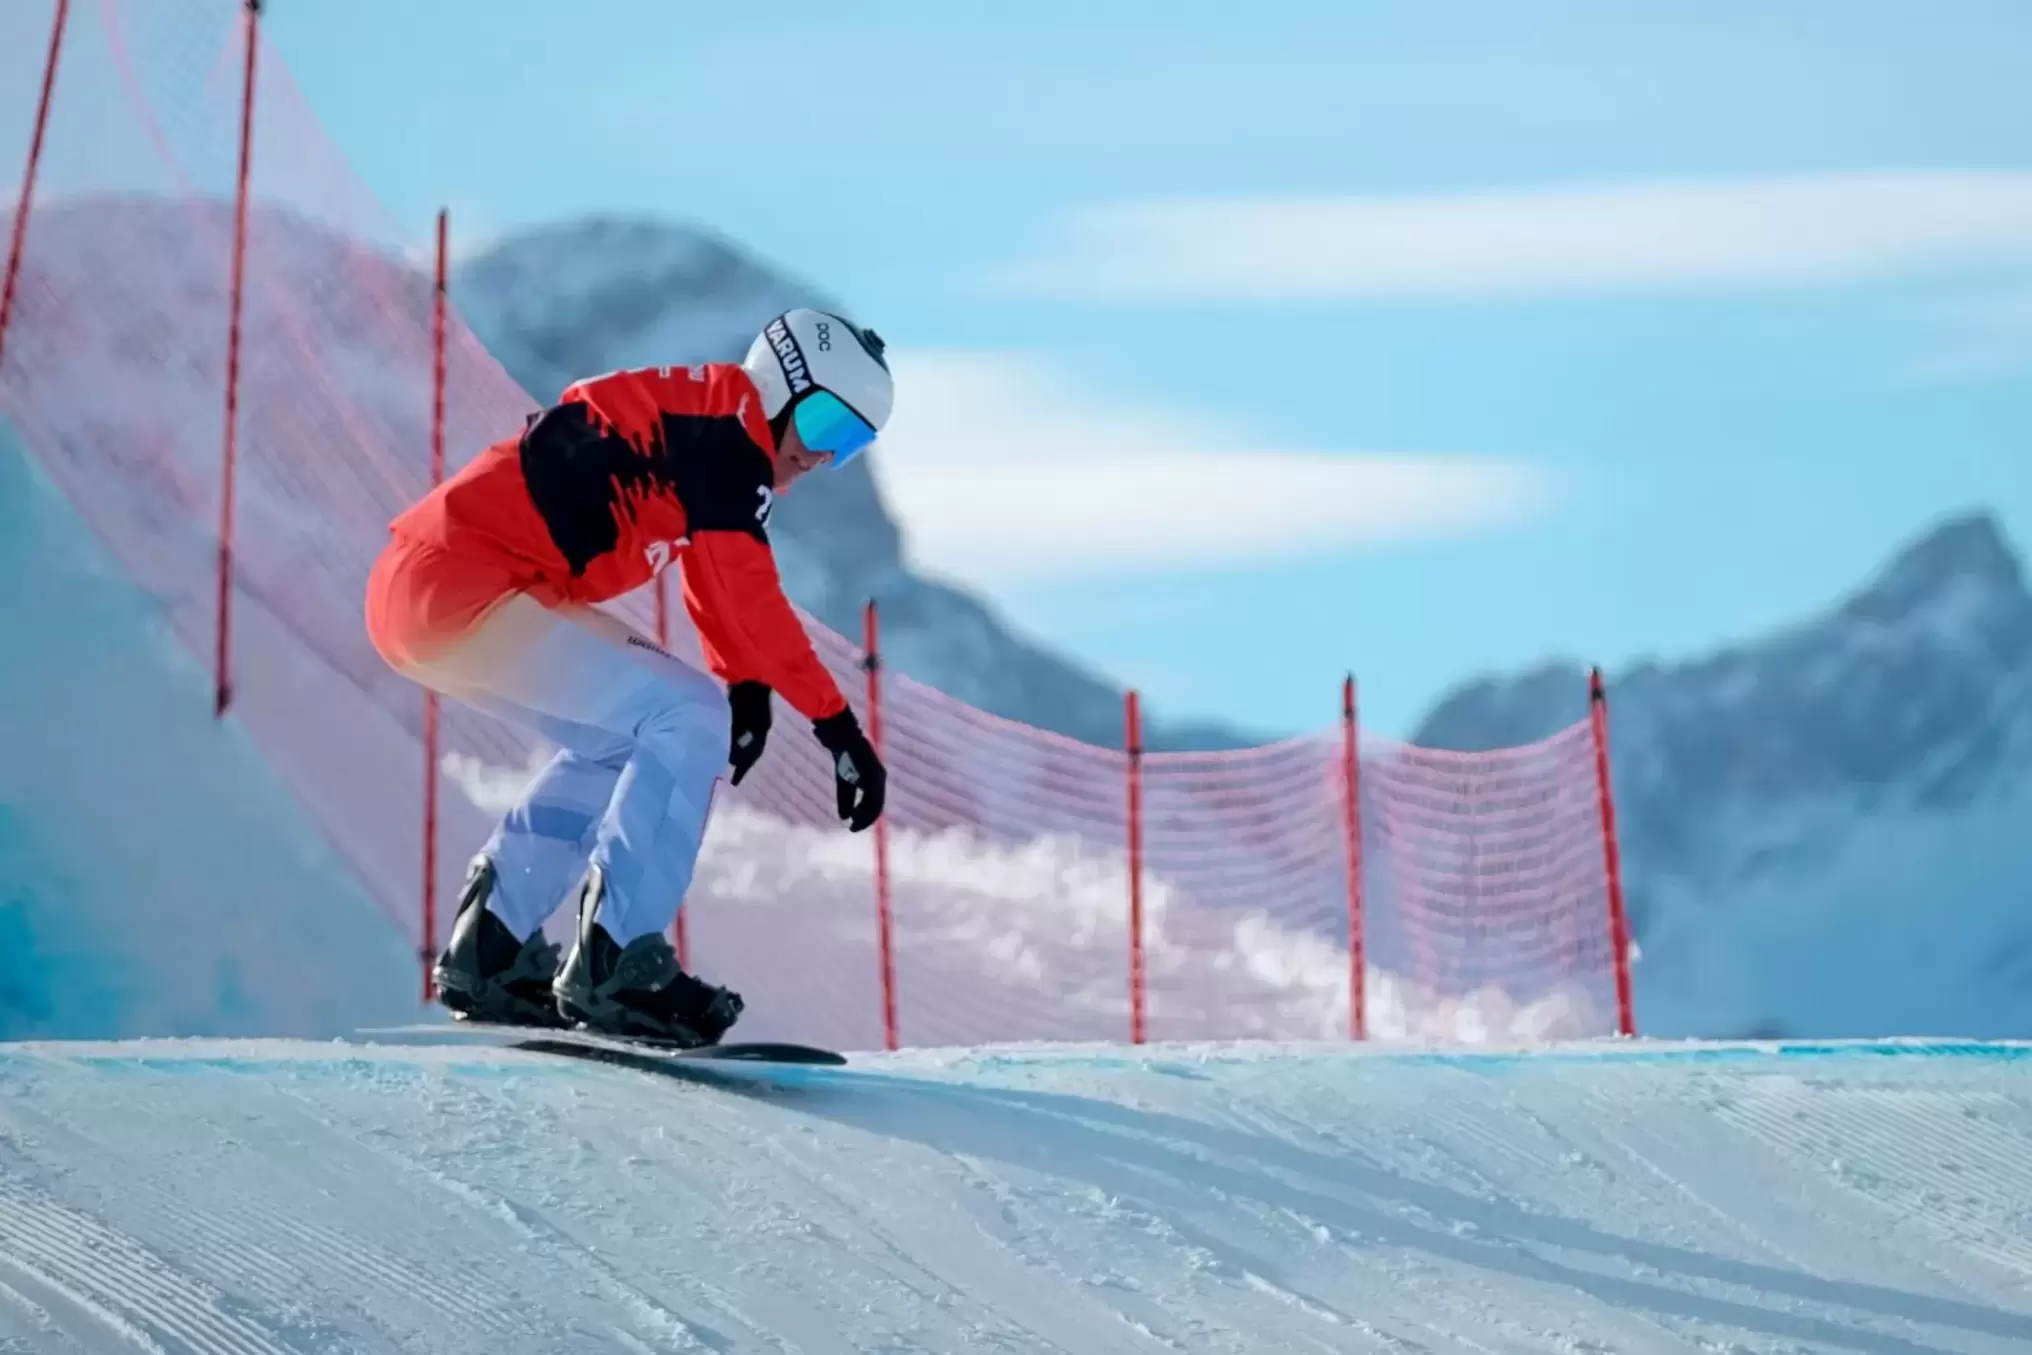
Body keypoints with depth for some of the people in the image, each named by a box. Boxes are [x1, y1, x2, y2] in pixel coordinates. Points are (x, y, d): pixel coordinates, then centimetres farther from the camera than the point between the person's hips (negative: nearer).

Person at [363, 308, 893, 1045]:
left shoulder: (698, 422, 21)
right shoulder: (729, 416, -9)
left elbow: (717, 581, 25)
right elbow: (748, 591, -16)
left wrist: (744, 683, 8)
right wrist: (837, 723, -15)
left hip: (418, 591, 11)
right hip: (465, 591, -11)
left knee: (621, 735, 23)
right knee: (686, 720, -12)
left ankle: (488, 951, 21)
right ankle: (615, 965, -12)